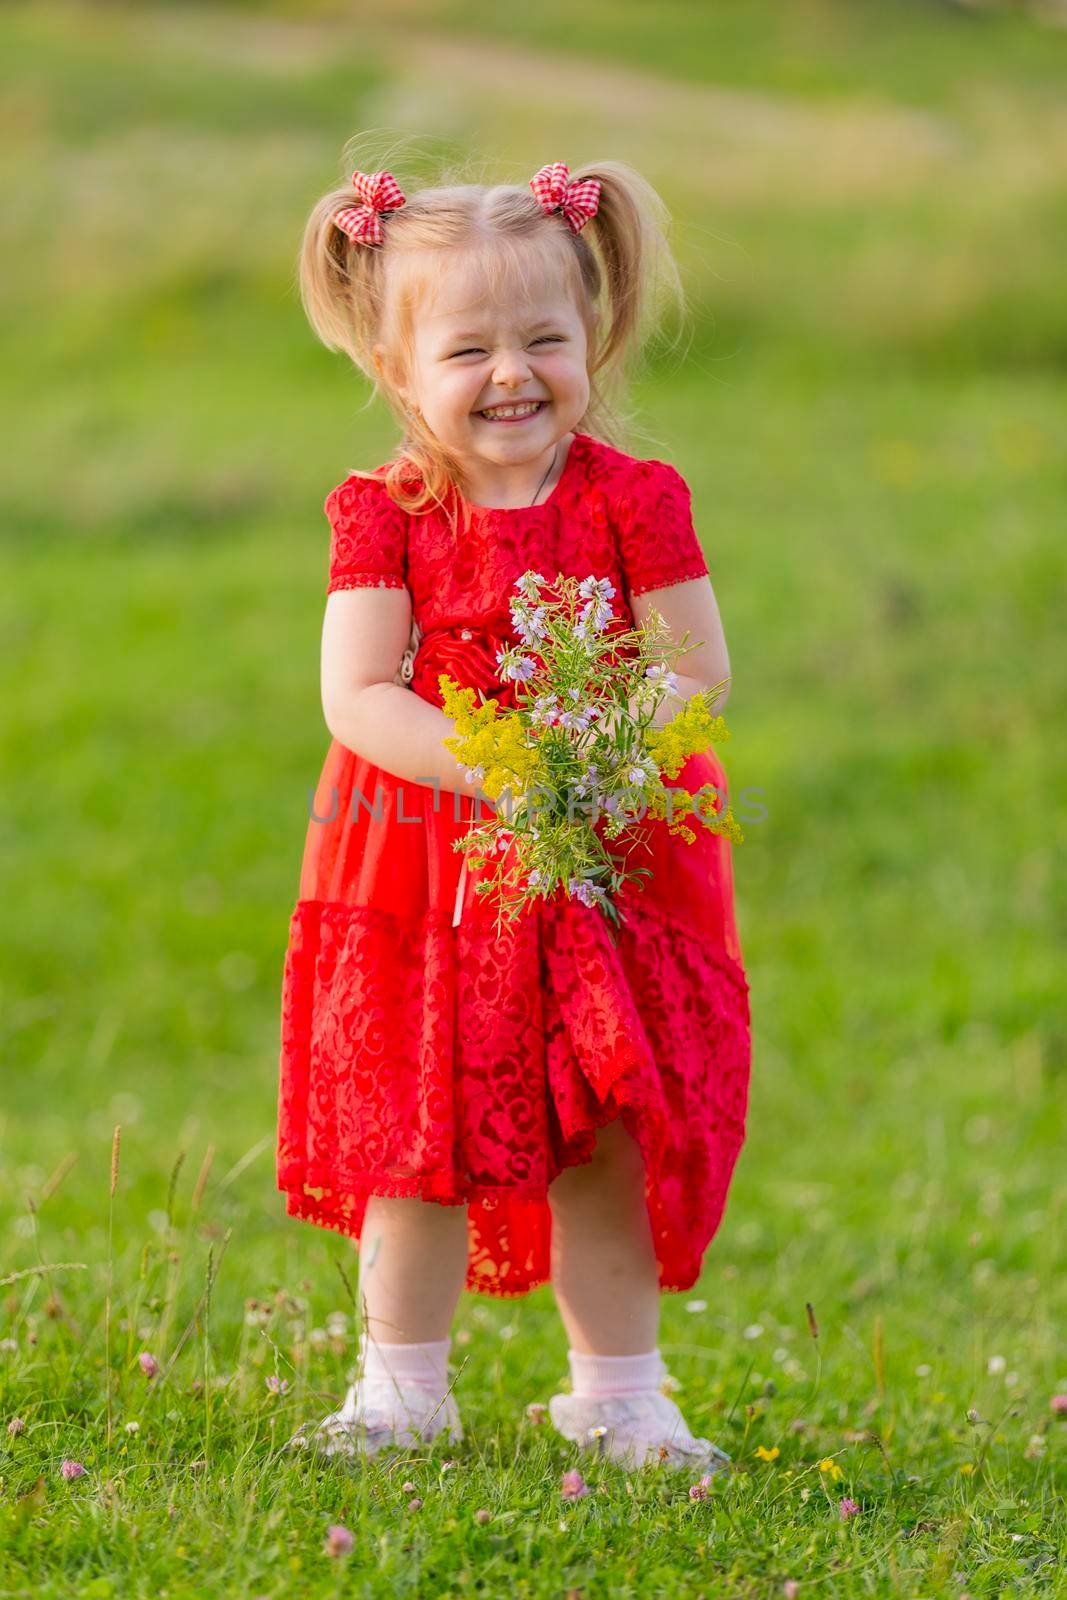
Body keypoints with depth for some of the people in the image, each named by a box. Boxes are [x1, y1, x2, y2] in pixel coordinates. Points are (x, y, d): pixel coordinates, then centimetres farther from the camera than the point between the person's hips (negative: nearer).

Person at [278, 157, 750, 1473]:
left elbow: (698, 673, -5)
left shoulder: (632, 501, -4)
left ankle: (616, 1396, 16)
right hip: (424, 876, 0)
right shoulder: (383, 514, -5)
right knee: (416, 1141, 5)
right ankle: (401, 1388, 18)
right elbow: (357, 694, -12)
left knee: (603, 1144, 4)